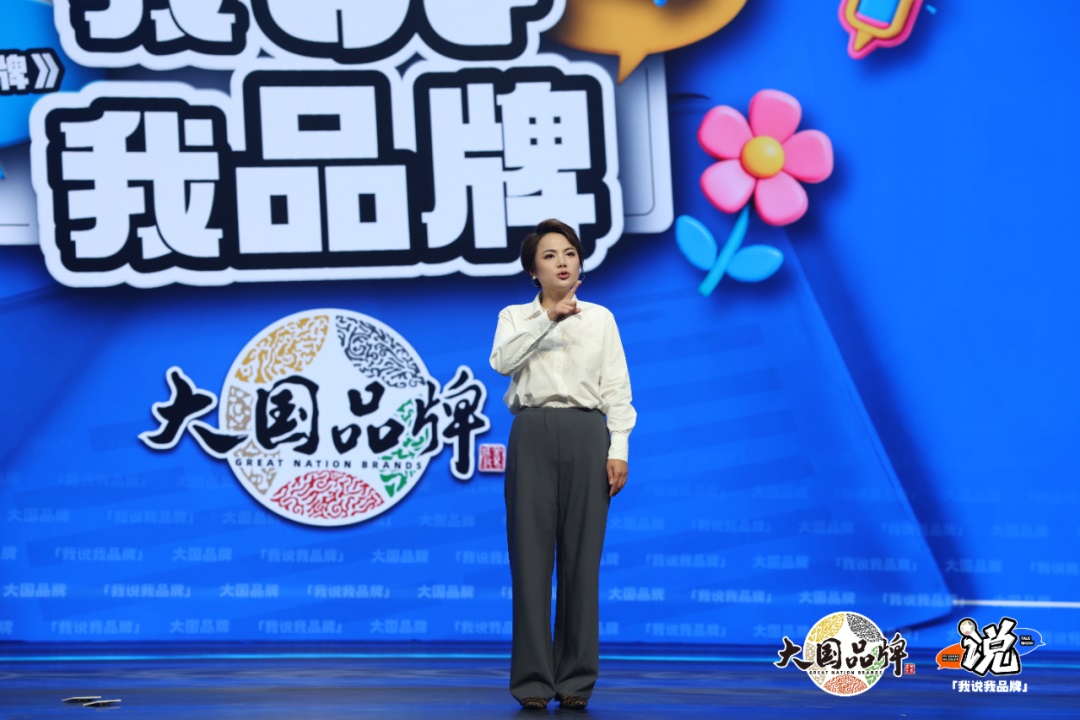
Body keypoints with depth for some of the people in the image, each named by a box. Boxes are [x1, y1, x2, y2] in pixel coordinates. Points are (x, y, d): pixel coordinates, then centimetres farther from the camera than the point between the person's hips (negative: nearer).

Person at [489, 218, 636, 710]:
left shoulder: (600, 318, 14)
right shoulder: (515, 317, 12)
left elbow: (617, 390, 7)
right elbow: (501, 362, -10)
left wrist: (618, 450, -3)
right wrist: (546, 317, -18)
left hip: (586, 435, 1)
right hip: (533, 434, 0)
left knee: (581, 557, -1)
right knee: (531, 556, -3)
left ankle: (576, 680, 5)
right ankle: (533, 681, 1)